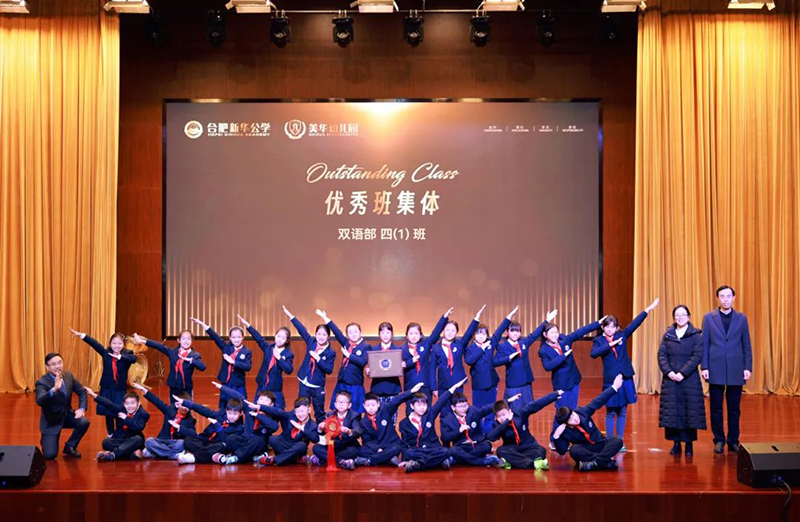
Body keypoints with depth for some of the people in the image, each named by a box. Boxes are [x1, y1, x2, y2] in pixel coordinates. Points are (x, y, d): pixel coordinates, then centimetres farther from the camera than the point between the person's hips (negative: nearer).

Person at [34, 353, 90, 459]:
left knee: (84, 422, -24)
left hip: (67, 415, 5)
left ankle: (69, 447, 4)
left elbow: (82, 391, 6)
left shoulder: (69, 376, -5)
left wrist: (82, 409, -10)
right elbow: (39, 401, -40)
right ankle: (45, 441, 24)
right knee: (50, 455, -14)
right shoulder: (42, 382, -22)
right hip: (51, 420, -5)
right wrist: (54, 389, -56)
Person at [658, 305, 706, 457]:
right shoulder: (668, 335, 10)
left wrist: (683, 373, -15)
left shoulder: (696, 335, 2)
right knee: (672, 411, 1)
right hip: (670, 380, 2)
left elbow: (697, 356, -7)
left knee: (690, 412, 0)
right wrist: (668, 372, -12)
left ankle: (689, 444, 8)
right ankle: (676, 443, 10)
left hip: (689, 379, -2)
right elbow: (661, 354, 3)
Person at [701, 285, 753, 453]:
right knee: (716, 408, 4)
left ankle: (733, 441, 13)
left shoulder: (741, 318, 7)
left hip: (736, 370, 1)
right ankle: (719, 440, 14)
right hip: (716, 370, 0)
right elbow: (704, 344, 3)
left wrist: (748, 367, -1)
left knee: (734, 409, 5)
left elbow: (746, 345, 7)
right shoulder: (709, 318, 5)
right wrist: (704, 367, -4)